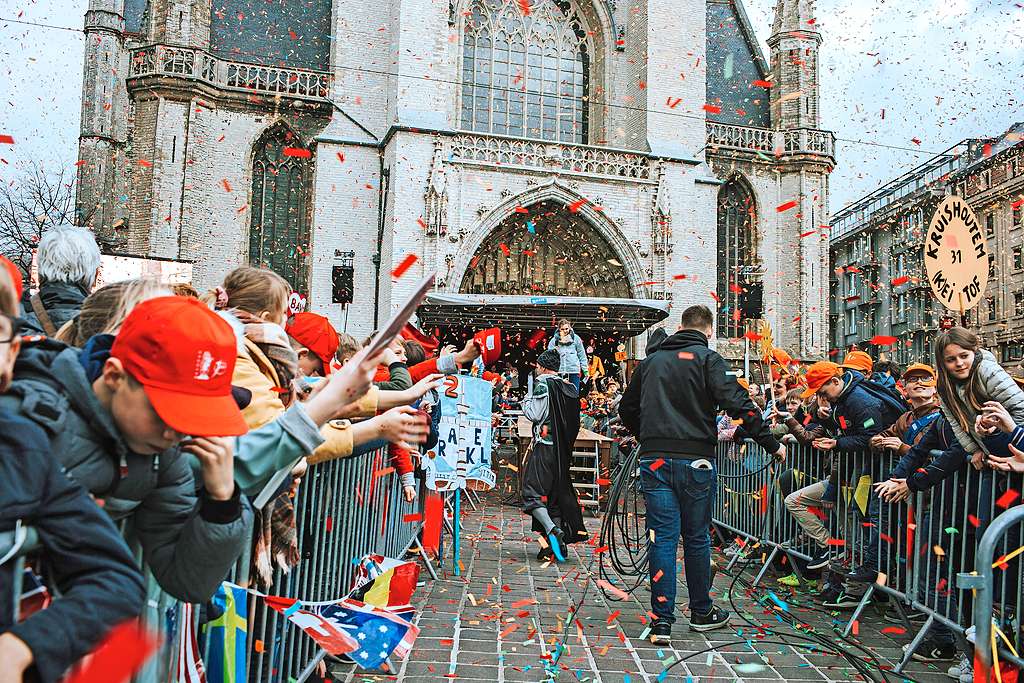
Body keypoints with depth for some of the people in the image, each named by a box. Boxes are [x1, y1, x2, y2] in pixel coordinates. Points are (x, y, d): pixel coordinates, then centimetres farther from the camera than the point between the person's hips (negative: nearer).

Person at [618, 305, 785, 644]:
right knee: (696, 538, 11)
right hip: (694, 461, -3)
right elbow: (737, 403, -14)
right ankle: (701, 612, 27)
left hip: (654, 461, 3)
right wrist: (771, 443, -7)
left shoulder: (652, 361, 14)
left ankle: (662, 621, 2)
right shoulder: (708, 359, -1)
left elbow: (626, 409, 22)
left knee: (662, 538, 4)